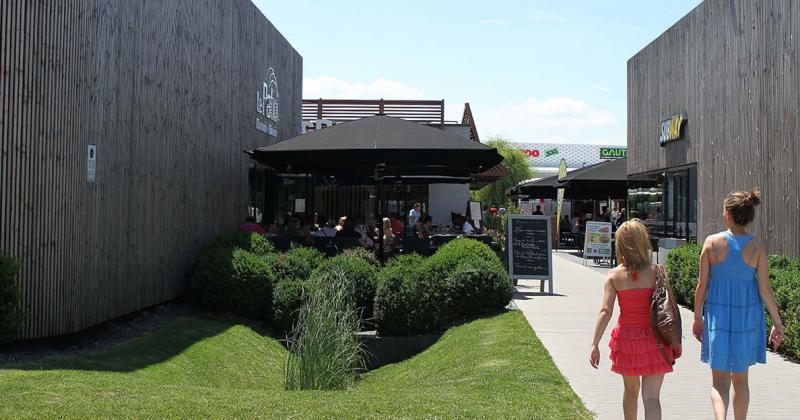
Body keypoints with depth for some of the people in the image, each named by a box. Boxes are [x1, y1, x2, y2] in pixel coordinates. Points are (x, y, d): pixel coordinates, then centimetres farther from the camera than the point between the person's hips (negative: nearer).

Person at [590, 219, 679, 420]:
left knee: (631, 389, 23)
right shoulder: (656, 271, -8)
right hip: (653, 339, -1)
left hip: (626, 338, 1)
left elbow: (605, 311, -14)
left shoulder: (614, 275, -8)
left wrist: (594, 344, -13)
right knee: (651, 396, -2)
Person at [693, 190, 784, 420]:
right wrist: (778, 323, 4)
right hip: (747, 316, 1)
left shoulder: (712, 242, -9)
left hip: (718, 314, -1)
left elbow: (702, 284, -5)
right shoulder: (756, 247, -7)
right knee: (740, 379, 18)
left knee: (719, 381, 5)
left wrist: (698, 317, 5)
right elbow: (765, 289, -6)